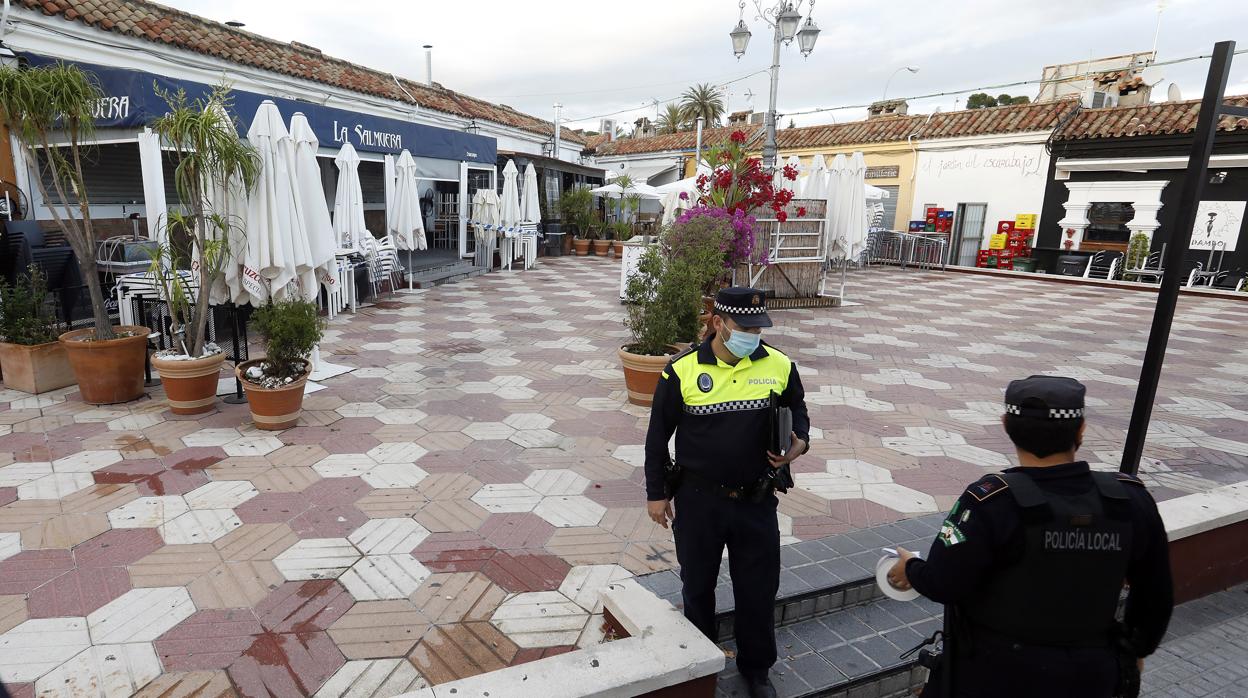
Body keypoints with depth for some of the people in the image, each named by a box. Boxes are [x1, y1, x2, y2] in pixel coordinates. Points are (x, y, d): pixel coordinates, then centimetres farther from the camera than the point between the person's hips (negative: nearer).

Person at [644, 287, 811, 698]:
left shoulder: (779, 365, -8)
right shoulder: (683, 369, -14)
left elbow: (796, 409, 11)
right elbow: (659, 434, -4)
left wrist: (800, 441, -12)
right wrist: (656, 493, 1)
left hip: (756, 500, 1)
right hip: (698, 499, -1)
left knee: (758, 587, 15)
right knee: (697, 585, 19)